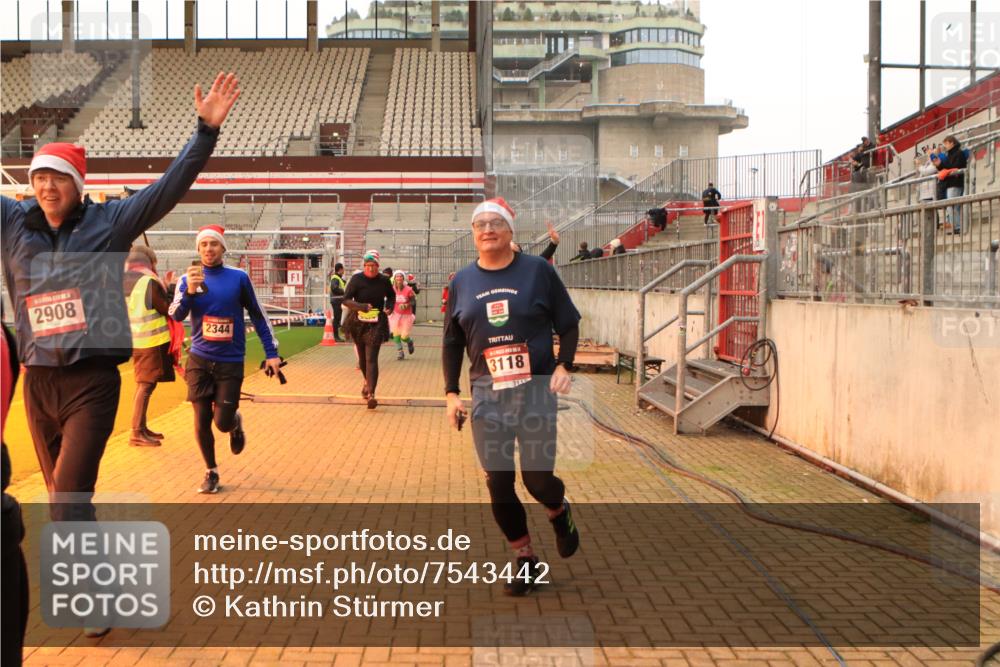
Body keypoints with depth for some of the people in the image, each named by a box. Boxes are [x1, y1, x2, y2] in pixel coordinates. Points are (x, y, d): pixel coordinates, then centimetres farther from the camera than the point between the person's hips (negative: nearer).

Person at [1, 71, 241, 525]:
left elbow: (170, 186, -8)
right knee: (63, 499, 16)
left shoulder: (109, 221, -1)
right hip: (38, 382, 4)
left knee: (69, 499, -10)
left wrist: (206, 131, -19)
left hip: (93, 381, -4)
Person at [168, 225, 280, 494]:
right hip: (199, 359, 1)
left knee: (223, 422, -6)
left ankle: (236, 423, 31)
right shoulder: (188, 279, 1)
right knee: (202, 420, 3)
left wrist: (271, 353, 1)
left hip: (231, 361, -1)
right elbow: (176, 315, -12)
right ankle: (211, 472, 22)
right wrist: (189, 291, -30)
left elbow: (257, 316, 4)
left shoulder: (239, 278, -2)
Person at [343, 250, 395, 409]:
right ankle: (368, 382, 44)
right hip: (358, 323, 1)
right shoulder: (357, 279, -7)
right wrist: (362, 306, -27)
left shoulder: (384, 280, -2)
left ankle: (371, 394, -17)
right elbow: (346, 300, -11)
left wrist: (389, 307, -1)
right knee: (362, 357, 16)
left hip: (376, 324, -1)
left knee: (371, 358, -13)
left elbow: (391, 296, 19)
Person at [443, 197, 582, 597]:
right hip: (486, 393, 3)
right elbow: (452, 343, 13)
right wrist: (451, 393, 6)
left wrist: (564, 366, -11)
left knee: (537, 477, -5)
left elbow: (568, 325, 4)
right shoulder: (462, 282, 8)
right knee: (497, 482, 1)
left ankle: (559, 512, 32)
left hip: (536, 388, -2)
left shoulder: (538, 270, 0)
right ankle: (525, 559, 19)